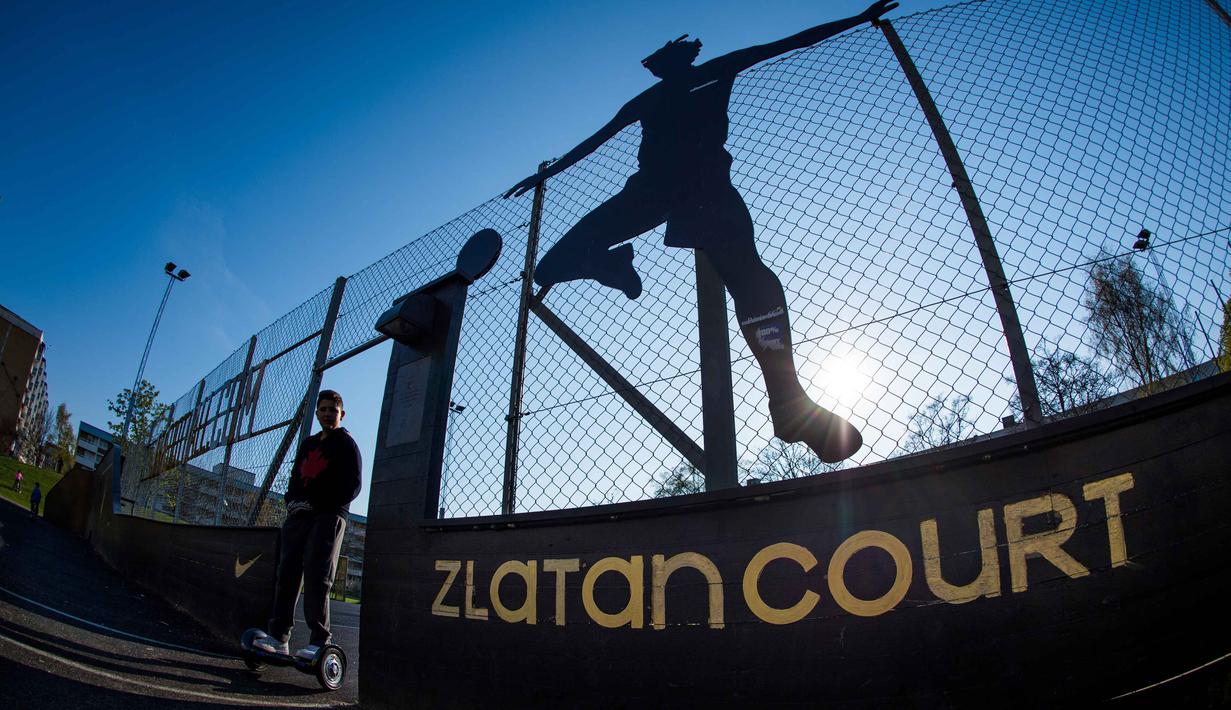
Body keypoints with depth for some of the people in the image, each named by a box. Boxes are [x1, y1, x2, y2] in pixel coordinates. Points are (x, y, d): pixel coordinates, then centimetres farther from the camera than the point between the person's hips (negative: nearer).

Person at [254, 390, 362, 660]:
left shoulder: (346, 444, 3)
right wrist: (291, 500, 3)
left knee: (316, 577, -13)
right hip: (299, 516, 7)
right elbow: (296, 476, 25)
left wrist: (315, 504, -14)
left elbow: (352, 485, -6)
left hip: (328, 516, -6)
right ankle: (278, 636, 6)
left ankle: (319, 640, -12)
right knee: (287, 573, 1)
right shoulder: (308, 443, 24)